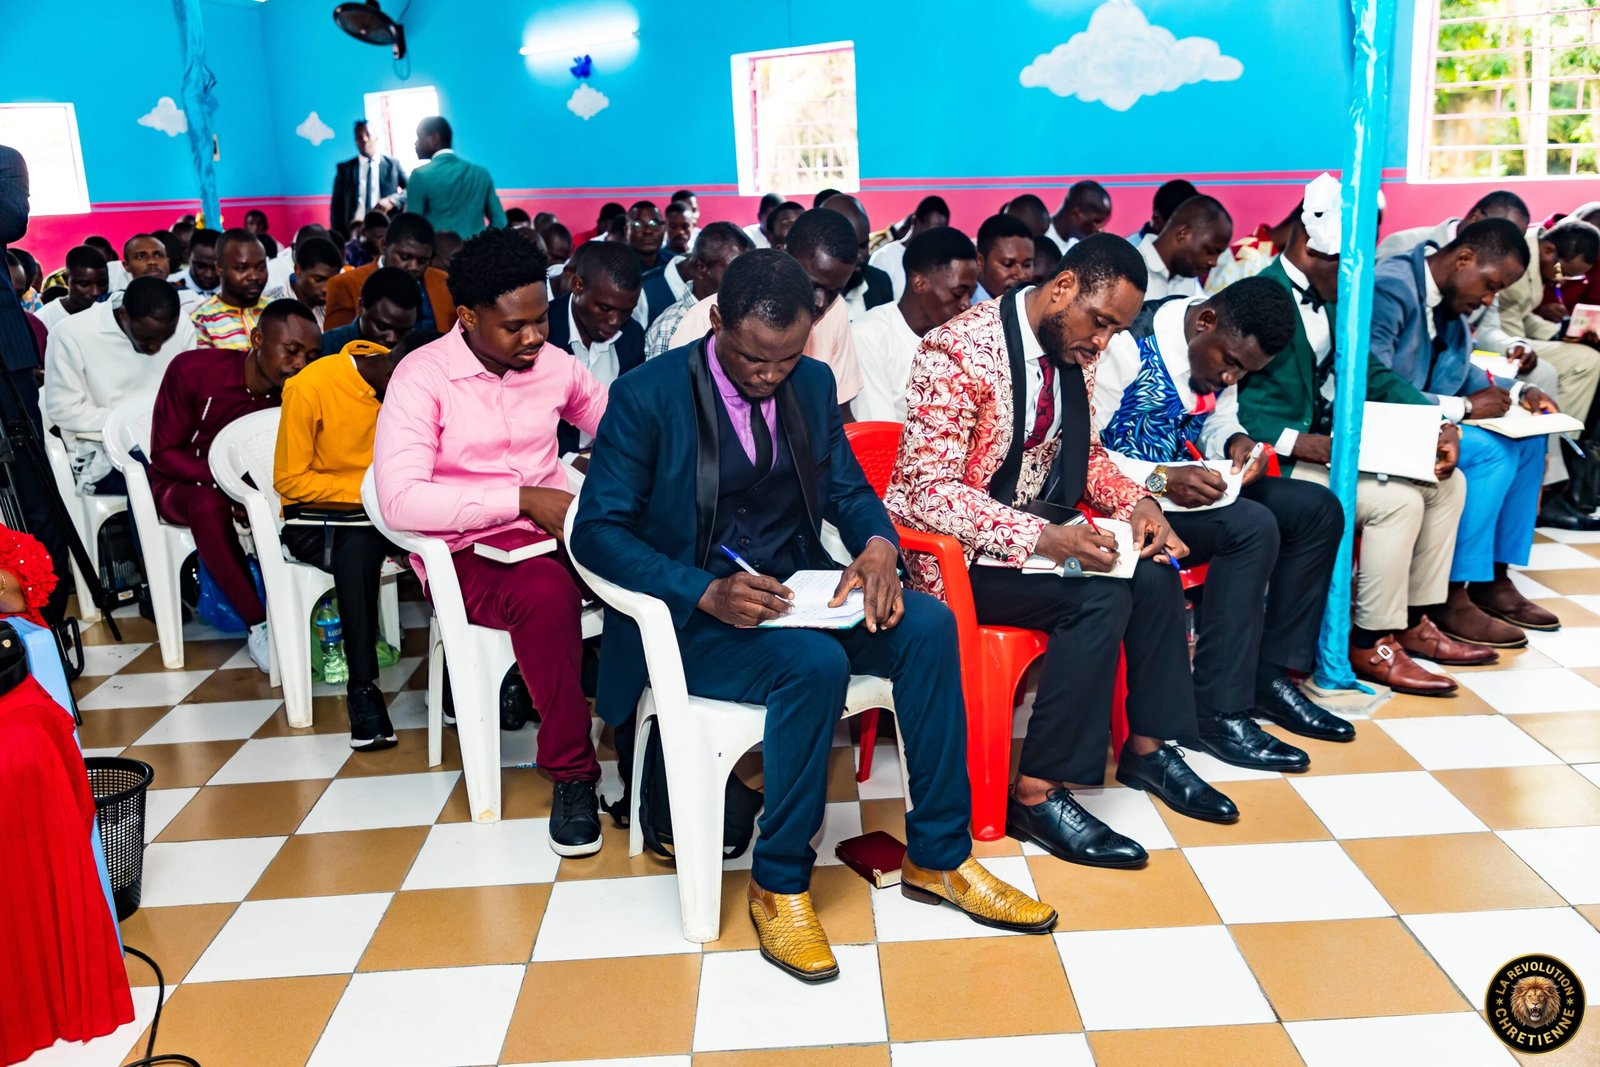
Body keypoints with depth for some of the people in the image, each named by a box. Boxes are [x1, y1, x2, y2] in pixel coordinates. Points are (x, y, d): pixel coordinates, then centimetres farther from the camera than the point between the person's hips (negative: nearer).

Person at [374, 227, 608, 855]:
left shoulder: (553, 363, 8)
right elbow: (400, 500, -19)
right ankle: (571, 772, -20)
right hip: (466, 552, -4)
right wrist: (522, 499, -21)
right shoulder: (423, 376, -7)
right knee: (546, 590, -38)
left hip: (553, 527, 5)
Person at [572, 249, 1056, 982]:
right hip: (694, 613, -5)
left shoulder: (812, 383, 5)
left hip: (794, 587, 6)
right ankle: (778, 883, -13)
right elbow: (595, 531, -13)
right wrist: (706, 592, -27)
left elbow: (847, 488, 13)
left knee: (928, 624, -20)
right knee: (816, 662, -33)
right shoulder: (645, 397, -11)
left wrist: (878, 544, -12)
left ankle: (936, 858, -7)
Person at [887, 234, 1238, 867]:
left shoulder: (1076, 351, 3)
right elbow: (928, 489, -26)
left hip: (1035, 526, 8)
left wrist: (1135, 501, -4)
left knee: (1155, 572, -9)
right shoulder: (959, 351, -22)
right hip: (958, 549, -8)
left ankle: (1147, 748, 9)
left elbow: (1083, 450, 17)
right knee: (1101, 598, -25)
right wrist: (1041, 539, -35)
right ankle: (1037, 794, -15)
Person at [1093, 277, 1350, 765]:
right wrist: (1161, 479, -33)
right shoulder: (1126, 346, -22)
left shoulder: (1224, 345, 2)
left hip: (1182, 481, 9)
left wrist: (1235, 443, -6)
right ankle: (1218, 713, -20)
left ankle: (1272, 674, 7)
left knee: (1318, 508, 0)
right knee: (1251, 527, -28)